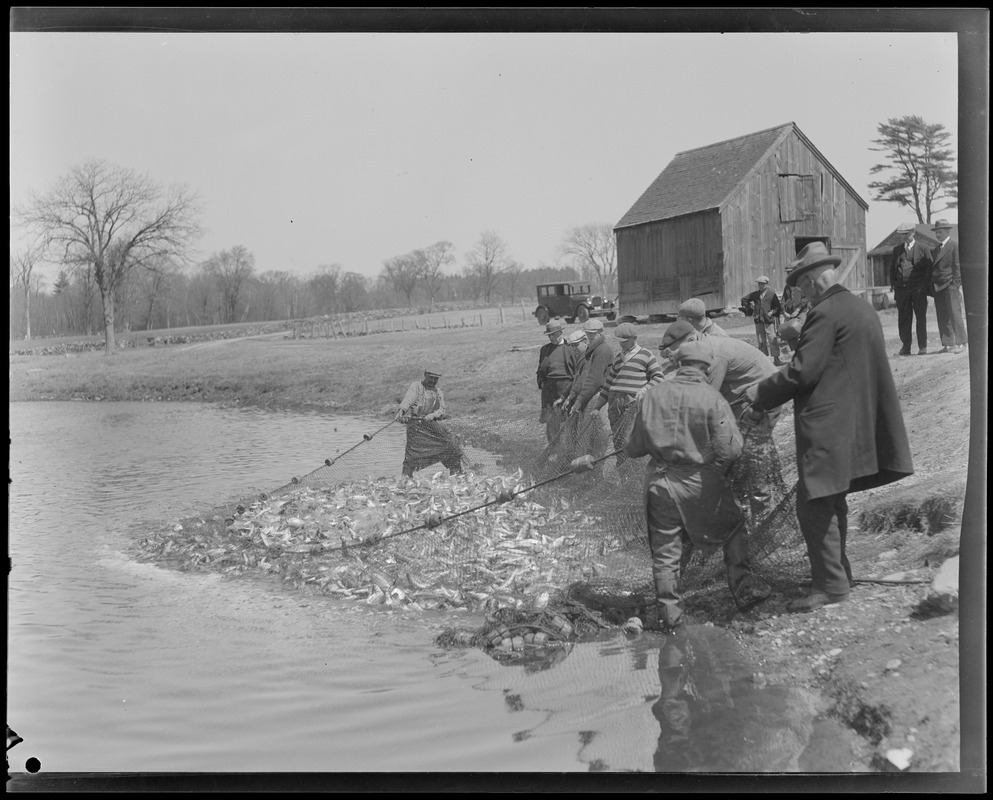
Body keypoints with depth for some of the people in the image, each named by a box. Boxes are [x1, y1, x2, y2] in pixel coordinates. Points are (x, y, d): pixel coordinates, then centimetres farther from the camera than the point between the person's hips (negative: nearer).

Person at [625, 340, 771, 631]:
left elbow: (634, 448, 2)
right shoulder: (713, 399, -11)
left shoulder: (653, 394, -3)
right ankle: (743, 589, 19)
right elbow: (730, 449, -15)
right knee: (733, 529, 20)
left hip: (661, 482, 2)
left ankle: (670, 615, 16)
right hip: (702, 482, -2)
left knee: (666, 549, 11)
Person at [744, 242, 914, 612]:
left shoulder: (826, 313, -16)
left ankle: (830, 586, -2)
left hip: (827, 427, -10)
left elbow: (802, 372, -18)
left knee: (814, 507, -5)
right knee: (832, 504, 19)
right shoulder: (863, 308, 13)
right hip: (855, 425, 10)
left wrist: (760, 393, -7)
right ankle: (838, 575, 27)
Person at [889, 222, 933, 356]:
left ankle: (922, 346, 7)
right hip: (901, 289, 3)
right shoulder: (897, 249, 14)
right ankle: (905, 347, 5)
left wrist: (923, 285, -7)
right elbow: (892, 268, 17)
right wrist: (893, 284, 6)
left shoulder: (922, 248, 3)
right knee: (903, 319, 1)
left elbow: (929, 267, 1)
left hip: (918, 289, -3)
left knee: (921, 317, 2)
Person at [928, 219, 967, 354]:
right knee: (942, 317, 5)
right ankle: (948, 344, 8)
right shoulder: (936, 249, 19)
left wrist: (957, 285, -14)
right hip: (938, 287, 7)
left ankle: (961, 343, -3)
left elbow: (958, 267, -8)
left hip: (951, 285, -7)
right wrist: (932, 286, 10)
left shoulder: (955, 246, -3)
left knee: (954, 314, -7)